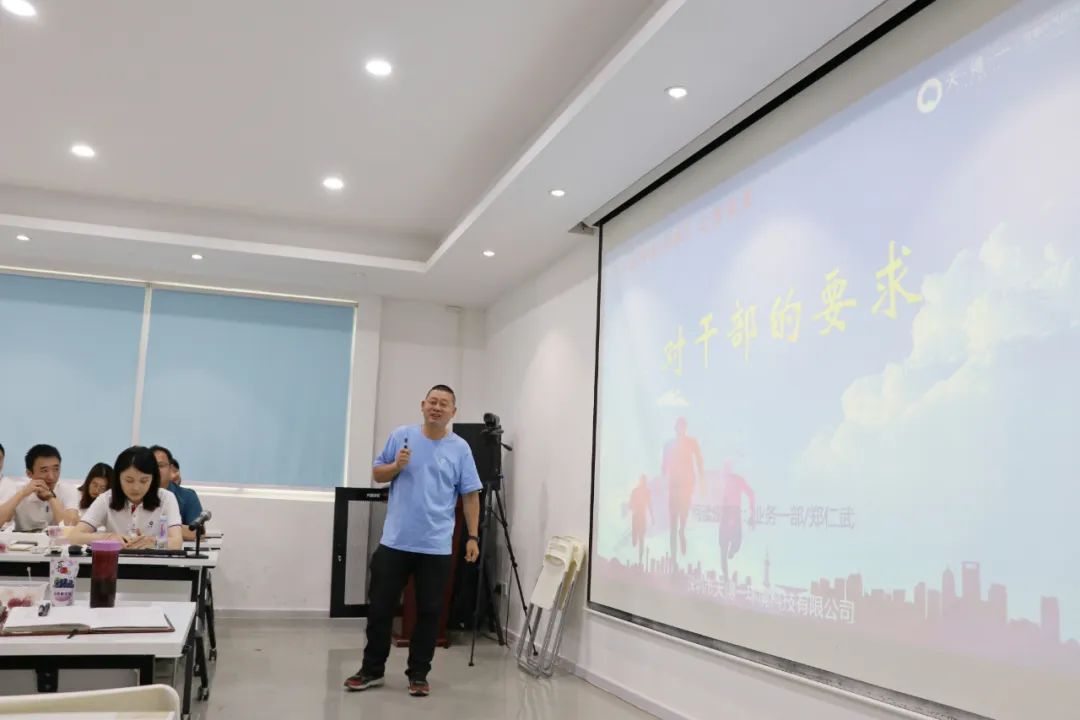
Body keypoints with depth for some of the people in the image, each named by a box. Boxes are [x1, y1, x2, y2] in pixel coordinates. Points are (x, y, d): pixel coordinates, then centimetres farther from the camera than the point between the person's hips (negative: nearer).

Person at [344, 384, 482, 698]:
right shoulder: (401, 436, 2)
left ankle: (418, 675, 18)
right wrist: (396, 466, -12)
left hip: (436, 546, -1)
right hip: (395, 541, 1)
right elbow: (377, 475, 8)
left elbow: (470, 495, 2)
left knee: (429, 612, 6)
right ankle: (372, 669, 21)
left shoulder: (460, 448, 0)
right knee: (380, 607, 6)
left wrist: (473, 536, -4)